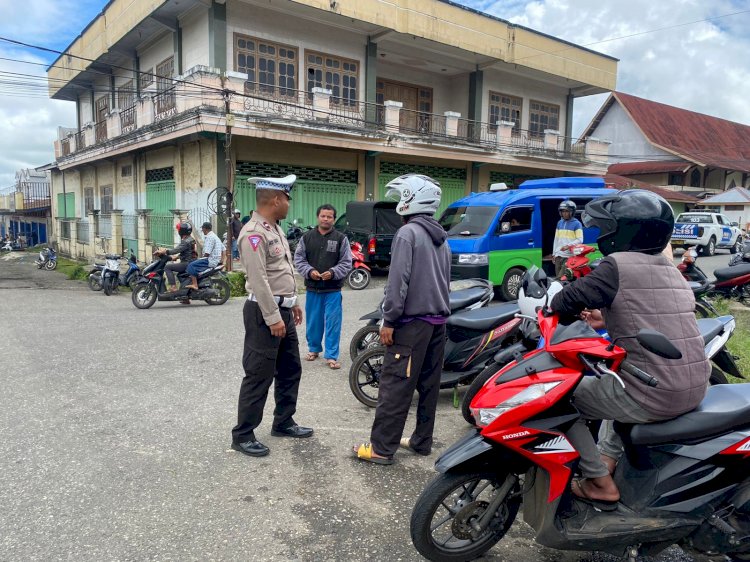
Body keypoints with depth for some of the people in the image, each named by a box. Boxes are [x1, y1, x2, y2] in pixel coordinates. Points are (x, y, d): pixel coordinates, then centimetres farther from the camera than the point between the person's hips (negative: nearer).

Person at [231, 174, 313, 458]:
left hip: (282, 310, 10)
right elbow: (259, 280, -24)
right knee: (259, 376, -2)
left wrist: (292, 303, 22)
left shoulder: (274, 229, 14)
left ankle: (283, 422, 32)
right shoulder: (254, 233, -19)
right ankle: (242, 435, 10)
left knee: (290, 370, 18)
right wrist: (272, 318, -24)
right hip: (265, 313, -10)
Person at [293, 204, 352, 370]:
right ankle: (314, 349, 33)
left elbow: (346, 263, -2)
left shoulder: (341, 238, -1)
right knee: (313, 321, 14)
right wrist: (309, 271, -12)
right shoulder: (307, 237, 4)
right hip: (312, 288, 2)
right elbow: (298, 259, 5)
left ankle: (331, 355, 8)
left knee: (333, 322, -1)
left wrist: (333, 273, -18)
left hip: (333, 289, -2)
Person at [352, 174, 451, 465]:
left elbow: (398, 281, -18)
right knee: (429, 384, 13)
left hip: (412, 322, -9)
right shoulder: (442, 238, 15)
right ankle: (422, 441, 22)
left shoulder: (408, 233, -11)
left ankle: (381, 448, 2)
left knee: (395, 385, -4)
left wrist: (389, 321, -14)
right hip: (439, 321, 9)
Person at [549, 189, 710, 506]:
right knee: (617, 377, 36)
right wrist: (608, 320, 23)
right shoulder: (670, 269, 13)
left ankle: (600, 483, 14)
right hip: (695, 389, 9)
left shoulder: (619, 264, -13)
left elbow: (569, 300, -11)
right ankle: (608, 456, 36)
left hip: (653, 397, -9)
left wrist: (554, 305, 10)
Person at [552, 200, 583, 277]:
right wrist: (554, 253, 16)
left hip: (569, 256, -6)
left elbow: (580, 240, -8)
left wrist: (568, 246, -21)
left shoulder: (576, 223, -2)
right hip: (558, 255, 6)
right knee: (558, 277, 7)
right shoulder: (559, 223, 17)